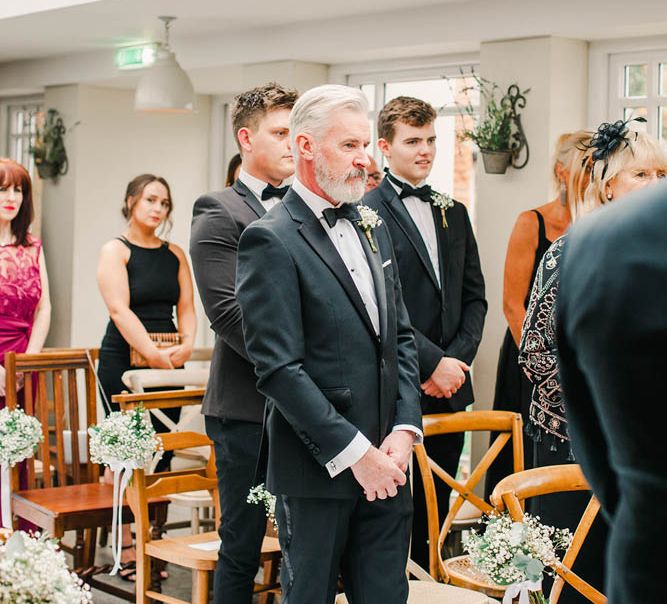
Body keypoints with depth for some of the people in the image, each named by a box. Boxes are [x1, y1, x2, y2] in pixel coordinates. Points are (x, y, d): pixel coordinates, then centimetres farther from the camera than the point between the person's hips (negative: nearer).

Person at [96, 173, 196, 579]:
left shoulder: (175, 255, 13)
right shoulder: (115, 251, -2)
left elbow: (186, 306, 8)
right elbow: (120, 309, -13)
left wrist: (187, 344, -12)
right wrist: (153, 354, -22)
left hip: (168, 363, 5)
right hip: (123, 360, -5)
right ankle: (126, 550, 0)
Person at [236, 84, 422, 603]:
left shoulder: (371, 227, 13)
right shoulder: (271, 240, -11)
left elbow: (401, 338, 14)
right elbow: (279, 368, -16)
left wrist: (405, 430, 0)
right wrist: (354, 452, -16)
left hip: (386, 464, 6)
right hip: (317, 470, -6)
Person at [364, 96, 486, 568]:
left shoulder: (454, 213, 15)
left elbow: (474, 296, 14)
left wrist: (458, 359, -1)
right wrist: (432, 363, -14)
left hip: (449, 387, 6)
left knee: (435, 511, 12)